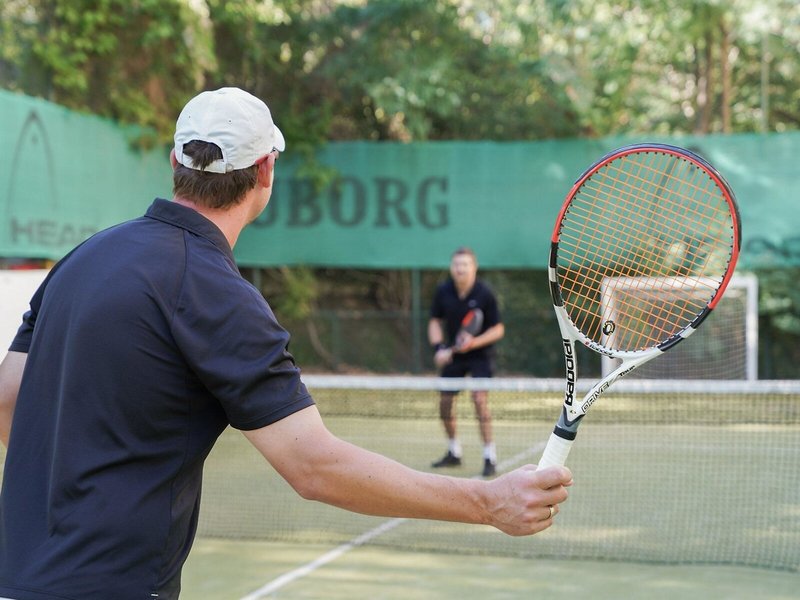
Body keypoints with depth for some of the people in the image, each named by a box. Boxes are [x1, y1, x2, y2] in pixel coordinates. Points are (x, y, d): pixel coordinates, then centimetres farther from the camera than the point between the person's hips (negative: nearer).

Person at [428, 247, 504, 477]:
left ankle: (490, 457, -13)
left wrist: (474, 342, -25)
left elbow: (498, 329, -10)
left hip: (480, 354, -5)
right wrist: (438, 348, -11)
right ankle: (454, 453, 28)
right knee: (445, 402, 7)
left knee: (479, 399, -20)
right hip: (453, 354, 5)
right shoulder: (443, 291, -6)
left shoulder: (484, 294, -16)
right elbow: (435, 322, 6)